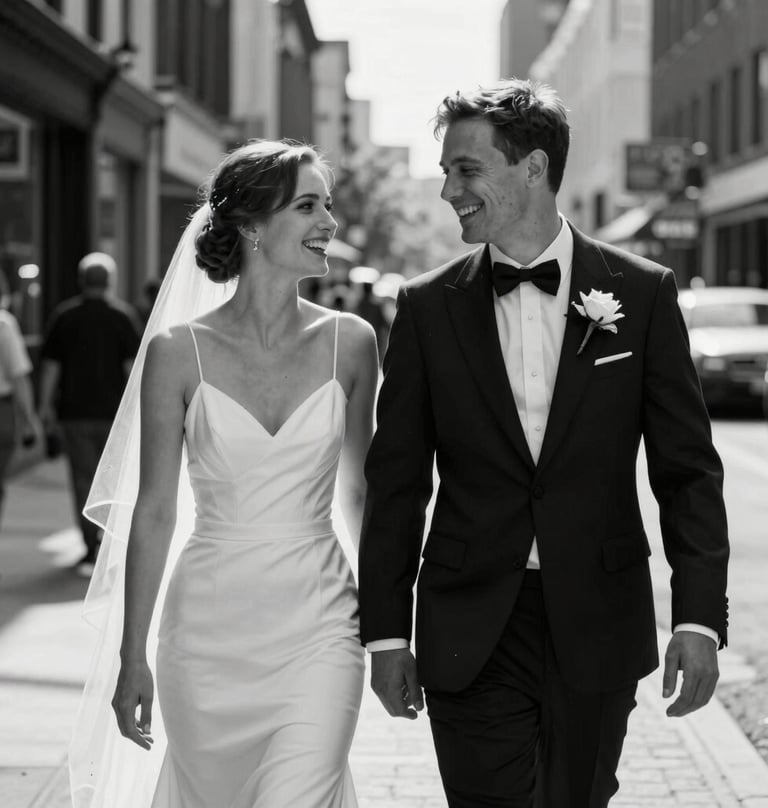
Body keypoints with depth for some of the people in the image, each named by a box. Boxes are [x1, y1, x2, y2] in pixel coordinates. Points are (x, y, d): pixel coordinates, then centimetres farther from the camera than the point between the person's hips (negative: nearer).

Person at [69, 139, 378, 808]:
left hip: (318, 626, 0)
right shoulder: (177, 351, -6)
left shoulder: (349, 343, -1)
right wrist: (132, 657, -1)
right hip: (209, 626, 0)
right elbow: (154, 510, -1)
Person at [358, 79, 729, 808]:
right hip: (470, 634, 0)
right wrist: (385, 632, 2)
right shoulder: (428, 306, 2)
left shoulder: (641, 293, -1)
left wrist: (698, 616, -8)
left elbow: (688, 469, 0)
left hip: (597, 632, 0)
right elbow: (396, 481, 4)